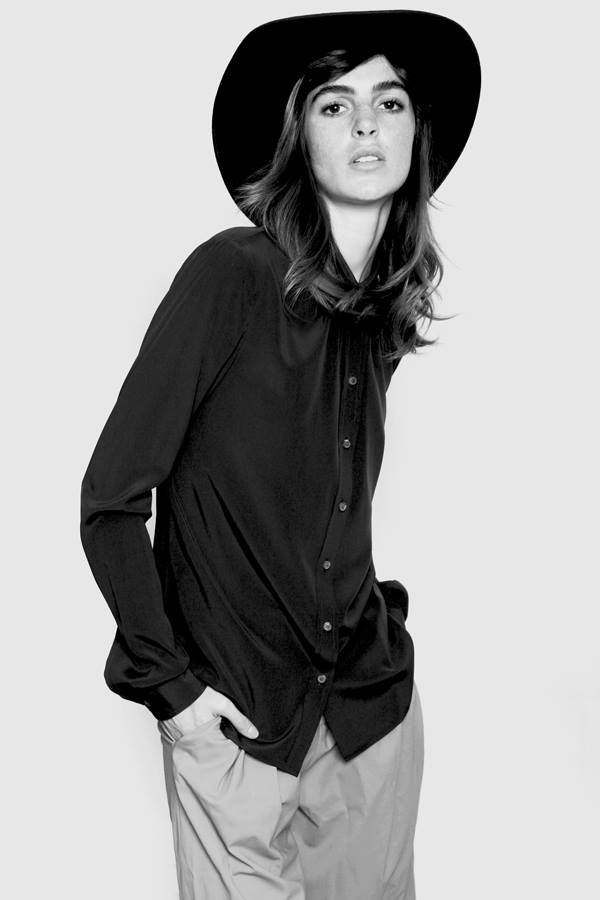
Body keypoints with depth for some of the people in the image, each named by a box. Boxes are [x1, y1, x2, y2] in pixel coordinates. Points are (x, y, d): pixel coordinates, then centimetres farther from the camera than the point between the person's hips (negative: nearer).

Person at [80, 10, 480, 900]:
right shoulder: (232, 273, -15)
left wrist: (378, 620, 4)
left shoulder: (387, 310, 3)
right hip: (237, 720, -5)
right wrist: (168, 683, -12)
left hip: (374, 704, 5)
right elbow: (112, 498, -14)